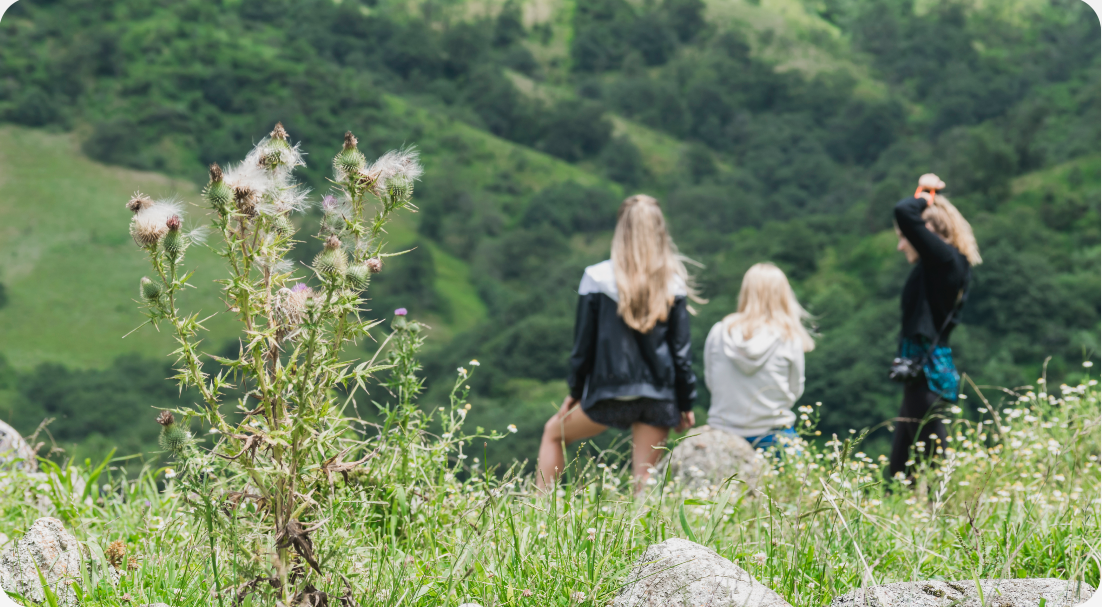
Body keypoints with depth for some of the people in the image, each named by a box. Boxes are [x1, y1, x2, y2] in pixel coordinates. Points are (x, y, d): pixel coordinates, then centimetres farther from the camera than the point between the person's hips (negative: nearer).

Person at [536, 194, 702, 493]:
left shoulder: (597, 278, -6)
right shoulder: (673, 284, -1)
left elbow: (583, 343, 0)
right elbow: (681, 349, 1)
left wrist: (574, 392, 12)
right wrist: (686, 404, 10)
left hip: (610, 392, -1)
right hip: (658, 396, 1)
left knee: (554, 432, 23)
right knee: (645, 480, 6)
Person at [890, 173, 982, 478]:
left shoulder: (945, 259, -11)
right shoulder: (939, 264, 15)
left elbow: (904, 212, -23)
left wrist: (925, 197, -4)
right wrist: (929, 196, 18)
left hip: (929, 376, -10)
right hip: (923, 376, 10)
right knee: (899, 469, 12)